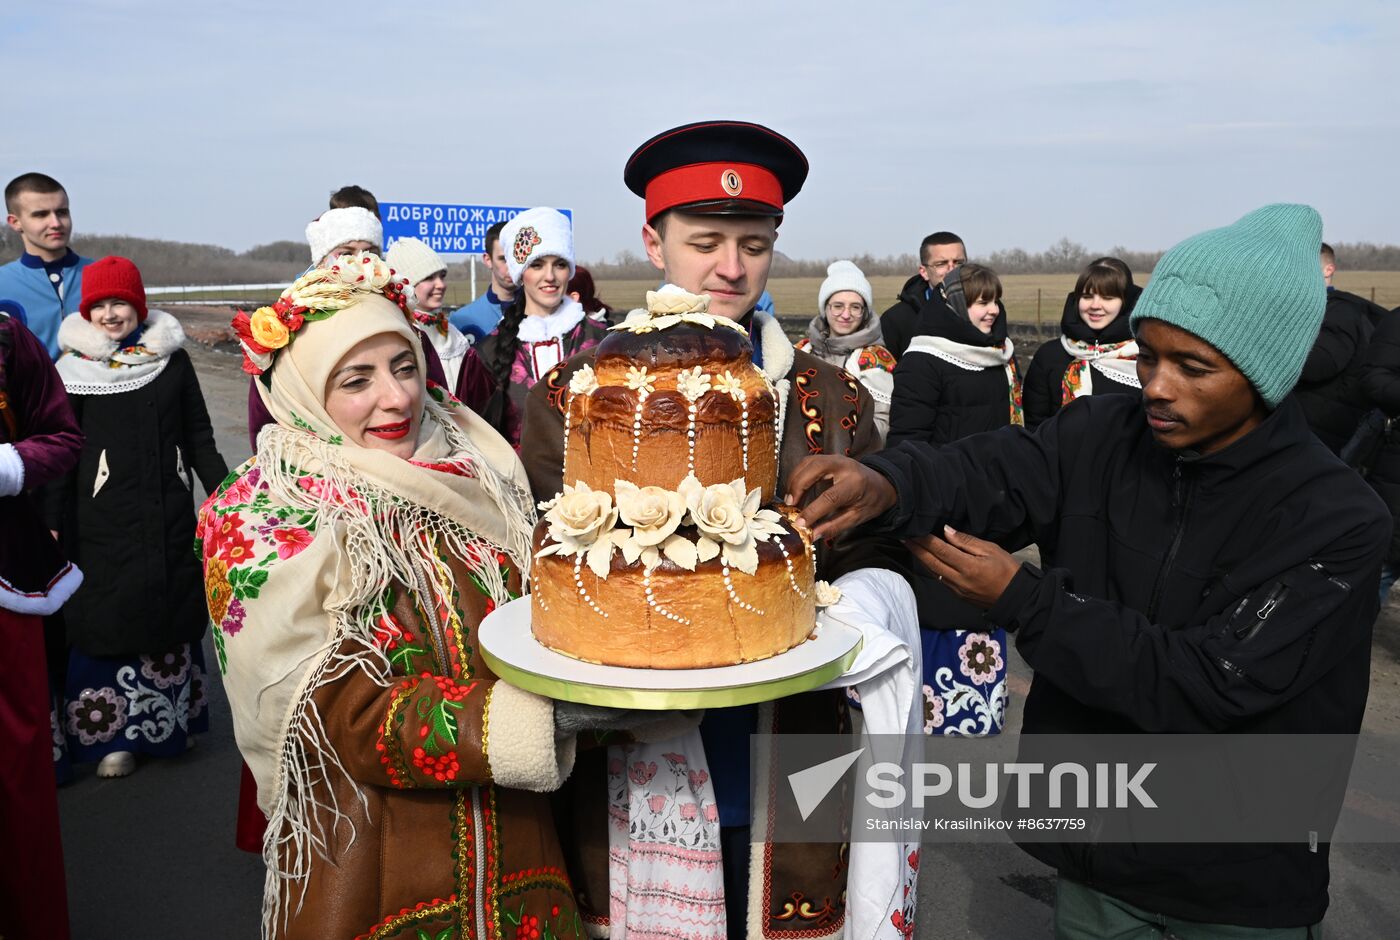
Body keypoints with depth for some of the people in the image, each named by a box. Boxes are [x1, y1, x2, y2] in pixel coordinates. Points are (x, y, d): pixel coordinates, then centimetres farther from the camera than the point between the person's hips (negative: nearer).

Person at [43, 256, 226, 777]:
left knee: (172, 614, 9)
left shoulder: (172, 359, 4)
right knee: (108, 618, 2)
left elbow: (199, 438, 7)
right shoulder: (74, 368, -1)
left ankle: (169, 721, 26)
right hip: (103, 520, -1)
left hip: (169, 515, 2)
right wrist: (55, 523, -4)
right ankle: (113, 734, 15)